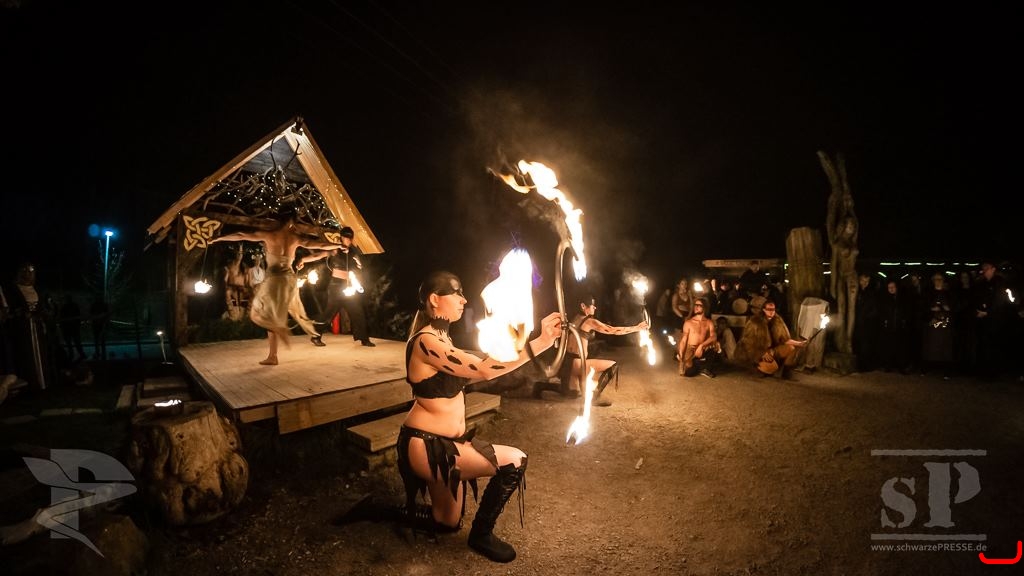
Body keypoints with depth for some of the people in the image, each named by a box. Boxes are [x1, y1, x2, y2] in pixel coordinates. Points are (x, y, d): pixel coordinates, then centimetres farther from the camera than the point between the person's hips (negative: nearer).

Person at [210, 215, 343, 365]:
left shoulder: (268, 234, -3)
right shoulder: (296, 238, 4)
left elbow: (240, 235, 4)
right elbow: (320, 244, 11)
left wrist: (218, 238, 17)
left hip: (273, 279, -5)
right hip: (289, 279, 5)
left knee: (256, 314, 10)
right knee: (272, 319, 13)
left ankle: (281, 329, -13)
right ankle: (272, 356, 11)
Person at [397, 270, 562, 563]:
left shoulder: (441, 337, 9)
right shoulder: (426, 342, -23)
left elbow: (469, 374, 7)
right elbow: (484, 370, -29)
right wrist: (540, 342, -28)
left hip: (442, 442, 10)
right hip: (426, 446, -10)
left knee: (447, 523, 22)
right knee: (514, 461, -17)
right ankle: (481, 535, 4)